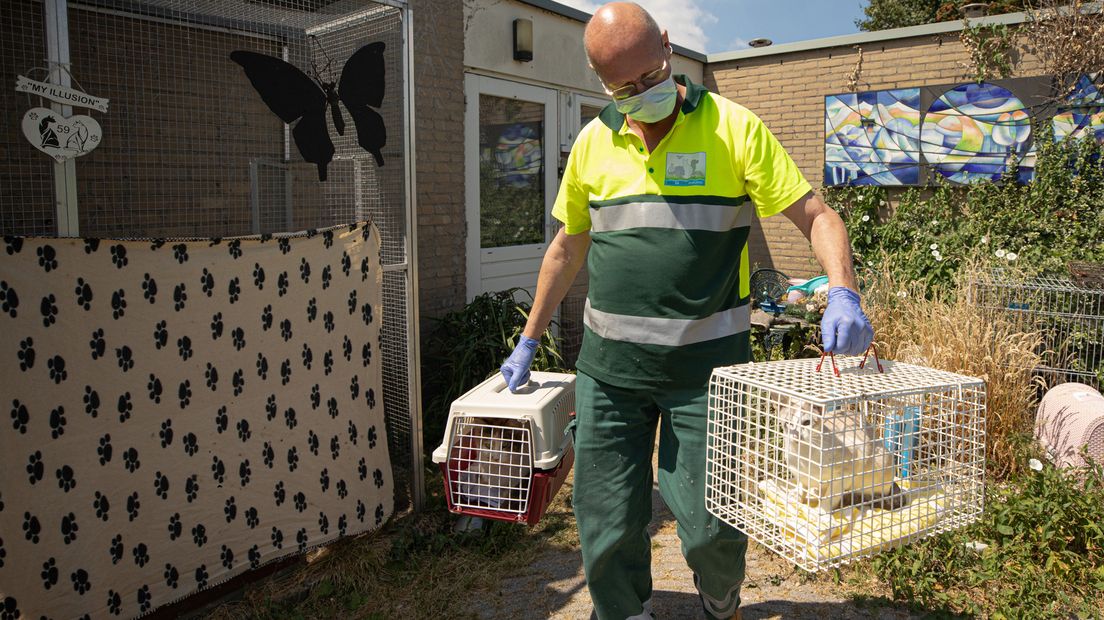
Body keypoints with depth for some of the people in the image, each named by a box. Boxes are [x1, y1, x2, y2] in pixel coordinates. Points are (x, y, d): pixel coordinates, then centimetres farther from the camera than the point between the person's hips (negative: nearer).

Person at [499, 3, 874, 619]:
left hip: (707, 366, -3)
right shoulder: (593, 142, 7)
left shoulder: (733, 127, -4)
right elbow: (568, 247, 17)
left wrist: (843, 296, -25)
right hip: (610, 366, 3)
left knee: (712, 531, 3)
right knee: (609, 533, 6)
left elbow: (818, 216, -6)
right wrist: (529, 340, 19)